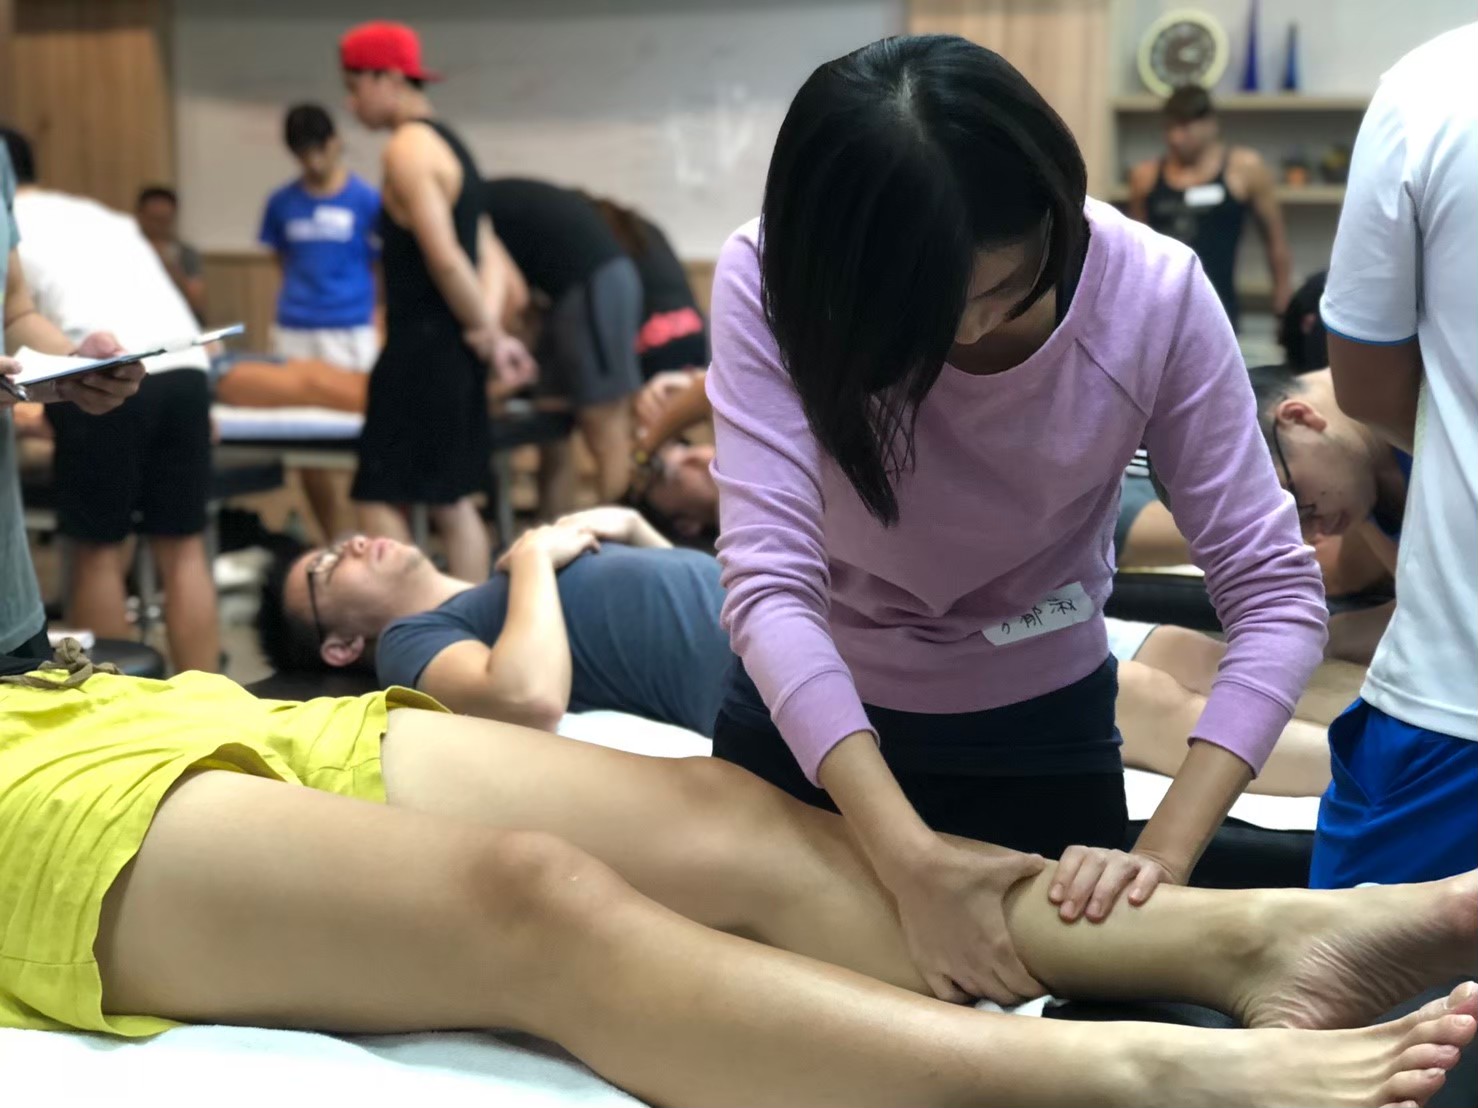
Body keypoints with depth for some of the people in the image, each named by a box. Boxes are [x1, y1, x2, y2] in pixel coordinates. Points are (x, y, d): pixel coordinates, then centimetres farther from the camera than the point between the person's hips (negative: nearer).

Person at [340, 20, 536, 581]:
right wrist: (489, 328, 3)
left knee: (379, 499, -6)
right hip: (451, 350, 10)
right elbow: (488, 256, 16)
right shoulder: (449, 144, 18)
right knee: (452, 500, 15)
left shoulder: (408, 147, -12)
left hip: (421, 347, -10)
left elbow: (445, 258, -19)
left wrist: (486, 333, -8)